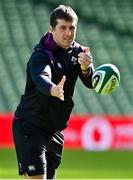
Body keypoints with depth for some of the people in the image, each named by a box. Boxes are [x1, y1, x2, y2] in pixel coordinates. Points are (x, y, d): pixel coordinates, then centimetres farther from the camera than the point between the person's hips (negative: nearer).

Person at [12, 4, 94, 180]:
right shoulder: (41, 56, -17)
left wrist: (86, 68, -34)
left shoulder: (78, 52, 2)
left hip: (55, 130, 7)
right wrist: (53, 89, -62)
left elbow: (91, 83, -11)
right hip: (29, 126, -6)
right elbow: (41, 79, -38)